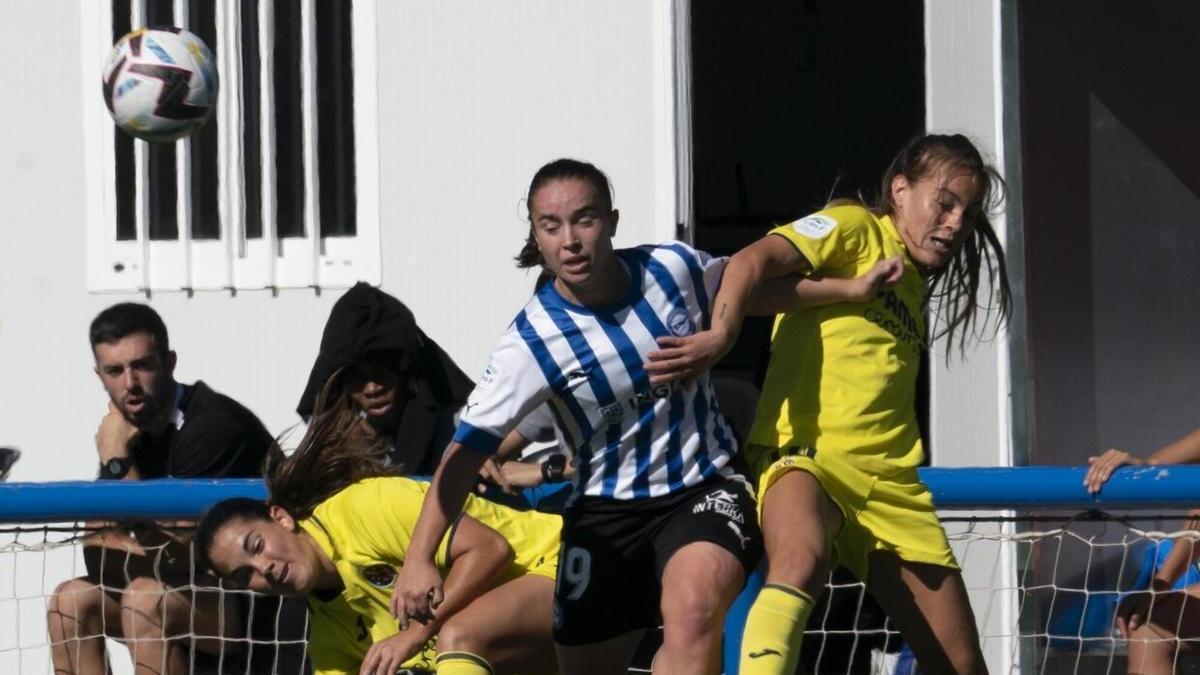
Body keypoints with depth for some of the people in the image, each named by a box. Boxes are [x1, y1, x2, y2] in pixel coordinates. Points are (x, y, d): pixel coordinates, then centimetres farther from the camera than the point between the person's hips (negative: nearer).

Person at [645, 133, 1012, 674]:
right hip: (805, 450, -7)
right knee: (801, 561, -41)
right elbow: (753, 261, -13)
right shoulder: (855, 228, 4)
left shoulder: (915, 285, 27)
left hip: (890, 481, 8)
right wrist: (720, 336, -29)